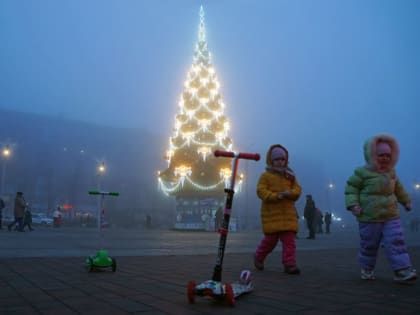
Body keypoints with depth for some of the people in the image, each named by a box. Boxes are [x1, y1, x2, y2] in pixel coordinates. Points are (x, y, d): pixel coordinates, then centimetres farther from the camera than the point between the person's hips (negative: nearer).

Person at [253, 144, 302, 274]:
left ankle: (289, 264, 1)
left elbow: (297, 189, 6)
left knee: (289, 240, -3)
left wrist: (290, 193, -17)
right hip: (271, 213, -4)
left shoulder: (290, 176, 14)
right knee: (270, 239, 2)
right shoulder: (265, 175, 1)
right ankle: (259, 257, 26)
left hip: (288, 213, 4)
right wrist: (276, 196, -23)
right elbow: (261, 191, -10)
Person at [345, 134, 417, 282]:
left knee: (396, 242, -4)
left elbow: (398, 188, 27)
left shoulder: (391, 172, 10)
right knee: (369, 245, 6)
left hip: (391, 216, 5)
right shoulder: (363, 172, -8)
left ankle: (402, 271, -2)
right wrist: (353, 204, -16)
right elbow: (351, 188, -5)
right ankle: (366, 269, 25)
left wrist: (406, 201, 31)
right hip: (369, 217, -4)